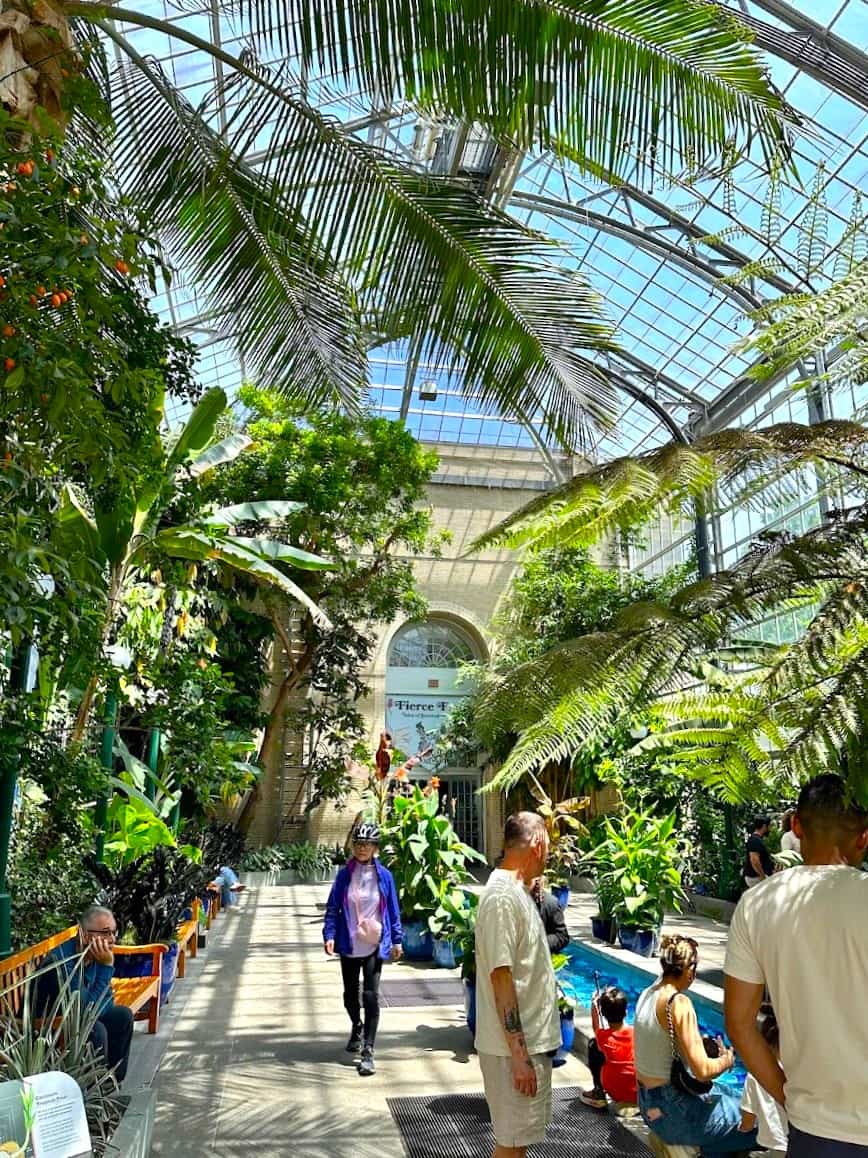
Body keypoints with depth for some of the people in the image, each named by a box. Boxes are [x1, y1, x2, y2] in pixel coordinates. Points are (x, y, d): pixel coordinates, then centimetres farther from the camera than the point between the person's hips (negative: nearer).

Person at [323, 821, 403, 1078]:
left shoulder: (384, 876, -3)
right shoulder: (344, 875, -2)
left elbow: (393, 910, 3)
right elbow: (332, 907, 0)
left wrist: (397, 940, 1)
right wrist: (329, 935, -12)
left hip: (374, 945, -2)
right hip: (349, 945, 2)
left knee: (371, 996, -5)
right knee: (350, 994, 17)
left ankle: (367, 1051, 4)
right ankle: (357, 1027, 45)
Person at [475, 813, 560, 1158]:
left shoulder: (518, 891, 9)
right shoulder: (503, 896, -23)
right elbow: (500, 977, -24)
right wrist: (519, 1055, -22)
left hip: (529, 1040, 9)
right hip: (514, 1047, -9)